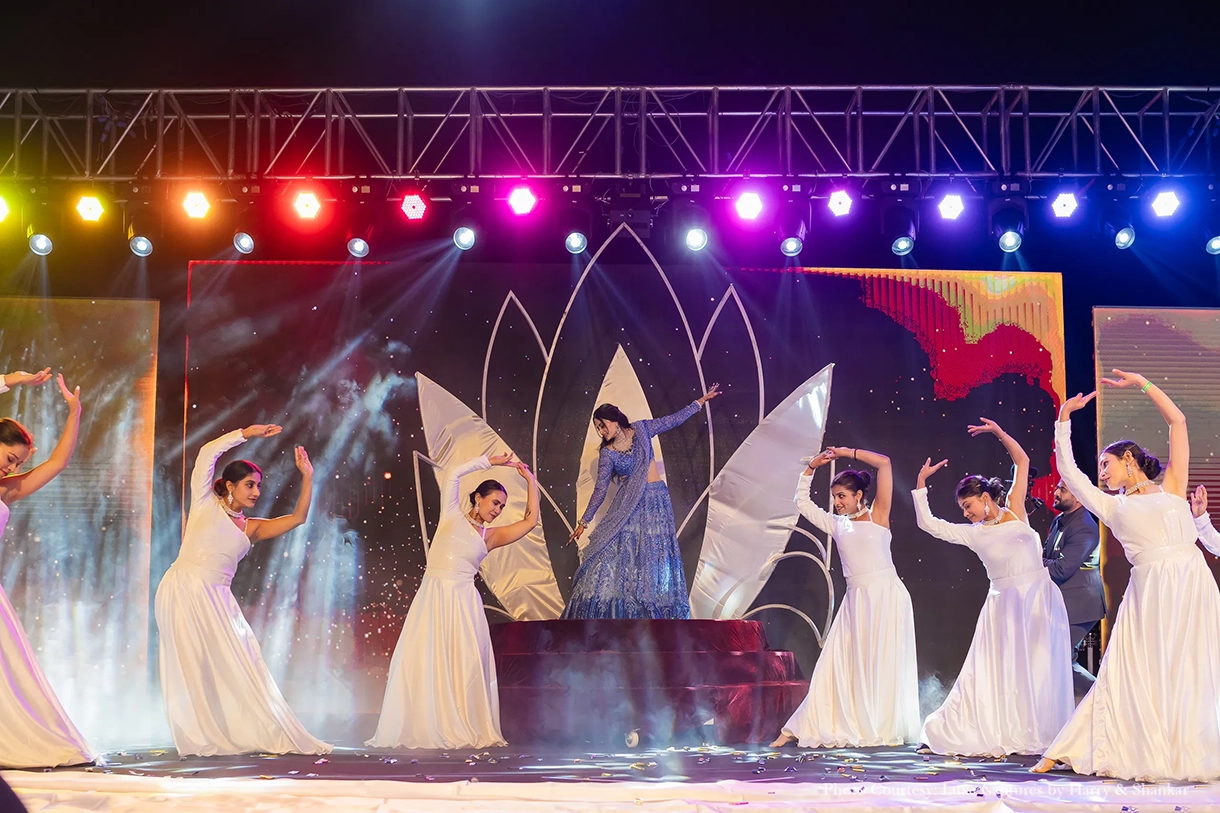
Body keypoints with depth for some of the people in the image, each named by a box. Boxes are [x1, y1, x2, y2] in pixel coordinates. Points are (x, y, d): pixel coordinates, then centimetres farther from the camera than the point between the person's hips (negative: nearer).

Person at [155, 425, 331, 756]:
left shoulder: (251, 527, 16)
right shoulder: (205, 504, 6)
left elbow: (297, 518, 12)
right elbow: (208, 453, -1)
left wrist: (307, 477, 7)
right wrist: (248, 433, 0)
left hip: (217, 598, 4)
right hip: (184, 589, -4)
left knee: (236, 665, 0)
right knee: (191, 664, -5)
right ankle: (198, 740, -3)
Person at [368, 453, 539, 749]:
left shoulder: (490, 536, 14)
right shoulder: (452, 516, 11)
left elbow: (530, 520, 11)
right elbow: (453, 476, 4)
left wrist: (530, 480, 14)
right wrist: (491, 462, 8)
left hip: (462, 602, 1)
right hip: (431, 597, -1)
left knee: (464, 666, -6)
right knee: (422, 663, -5)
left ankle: (465, 731, -3)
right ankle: (422, 729, -2)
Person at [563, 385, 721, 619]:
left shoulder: (641, 430, 3)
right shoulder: (607, 454, 1)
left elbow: (674, 419, 9)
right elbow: (600, 490, 0)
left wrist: (701, 401, 8)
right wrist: (584, 522, -4)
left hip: (656, 503, 1)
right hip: (628, 507, -1)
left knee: (654, 559, -1)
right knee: (620, 555, -9)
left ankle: (655, 614, 1)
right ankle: (617, 612, -5)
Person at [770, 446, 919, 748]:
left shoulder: (877, 515, 2)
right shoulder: (837, 525, 14)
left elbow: (884, 463, -6)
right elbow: (803, 503, 23)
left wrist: (849, 453, -2)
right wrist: (811, 468, 15)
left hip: (886, 597, -4)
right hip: (856, 601, 4)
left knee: (885, 666, -2)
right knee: (837, 665, 3)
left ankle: (887, 730, 6)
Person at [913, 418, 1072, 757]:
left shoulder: (1014, 512, 5)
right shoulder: (972, 534, 8)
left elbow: (1022, 461, 5)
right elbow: (927, 523, 8)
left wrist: (998, 432, 1)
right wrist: (922, 482, 11)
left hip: (1039, 598, -1)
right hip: (1004, 604, 1)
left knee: (1039, 670, 0)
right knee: (1000, 672, 0)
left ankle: (1038, 734, 5)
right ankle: (1003, 735, 9)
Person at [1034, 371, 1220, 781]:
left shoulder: (1172, 487, 14)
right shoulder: (1111, 506, 18)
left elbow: (1177, 421, 11)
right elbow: (1068, 471, 15)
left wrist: (1142, 384, 12)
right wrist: (1064, 419, 17)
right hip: (1148, 591, 1)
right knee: (1138, 675, -1)